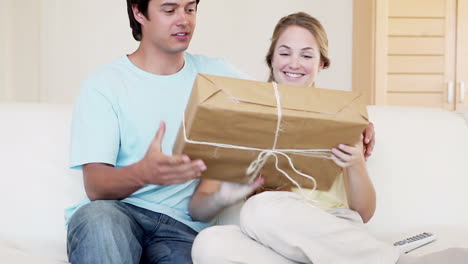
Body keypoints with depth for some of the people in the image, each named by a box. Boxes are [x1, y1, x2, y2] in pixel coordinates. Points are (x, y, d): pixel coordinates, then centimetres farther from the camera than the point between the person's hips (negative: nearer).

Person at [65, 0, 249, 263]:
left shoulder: (214, 73, 13)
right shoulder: (104, 84, 0)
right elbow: (95, 186, -9)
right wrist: (143, 173, -32)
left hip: (181, 224, 2)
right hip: (118, 212, -1)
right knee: (96, 215, -36)